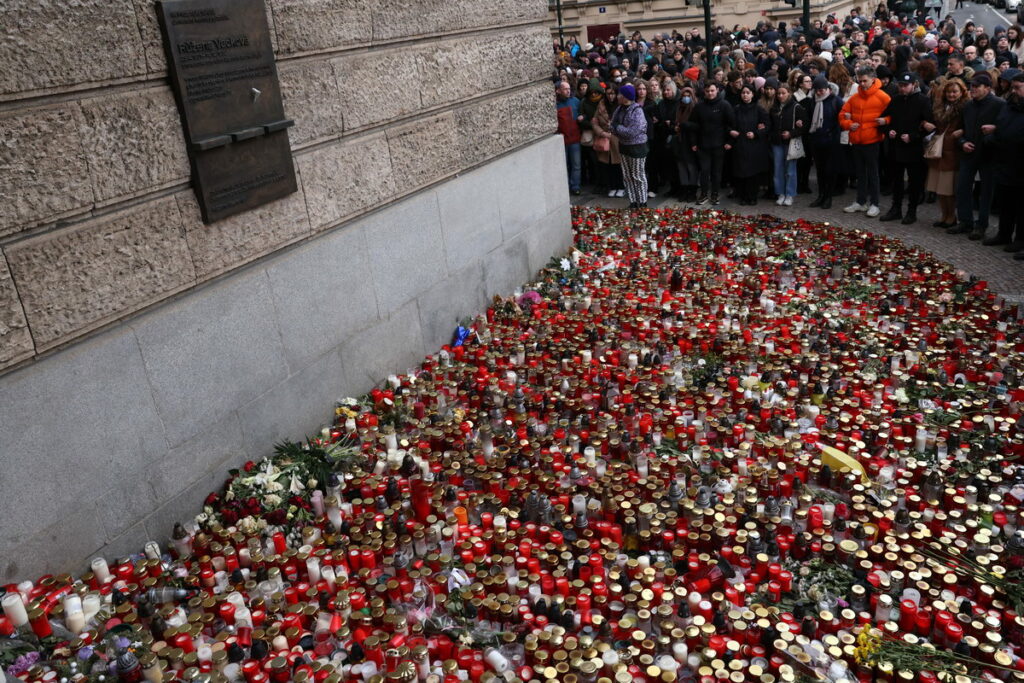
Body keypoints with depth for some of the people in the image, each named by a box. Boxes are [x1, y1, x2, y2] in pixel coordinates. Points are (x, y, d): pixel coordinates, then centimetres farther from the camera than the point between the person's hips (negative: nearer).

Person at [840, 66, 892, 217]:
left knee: (872, 173, 1)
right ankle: (861, 202, 23)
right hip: (856, 141, 5)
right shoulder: (854, 97, 10)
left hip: (872, 141, -5)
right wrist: (848, 124, -3)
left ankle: (874, 204, 8)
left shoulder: (882, 97, -5)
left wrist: (885, 120, -24)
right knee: (860, 173, 14)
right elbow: (843, 114, 15)